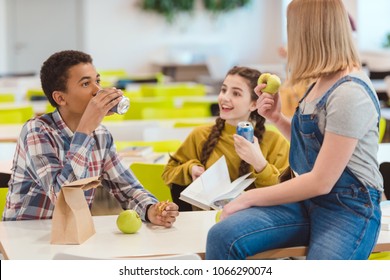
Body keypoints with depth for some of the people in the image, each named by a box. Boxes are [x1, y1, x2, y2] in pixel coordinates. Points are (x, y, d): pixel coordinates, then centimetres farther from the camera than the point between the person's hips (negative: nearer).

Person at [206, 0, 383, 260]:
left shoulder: (350, 95, -19)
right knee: (222, 236, -16)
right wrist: (277, 117, 6)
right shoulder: (322, 82, 8)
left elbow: (321, 182, -19)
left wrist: (250, 197, -12)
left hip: (349, 210, -8)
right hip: (308, 199, 8)